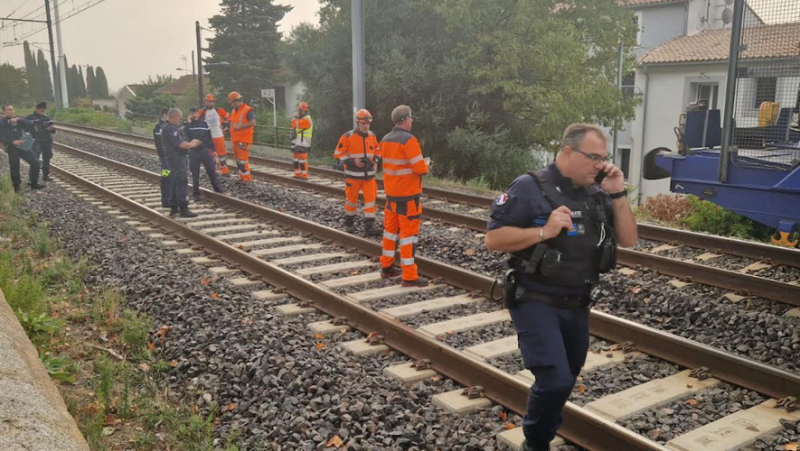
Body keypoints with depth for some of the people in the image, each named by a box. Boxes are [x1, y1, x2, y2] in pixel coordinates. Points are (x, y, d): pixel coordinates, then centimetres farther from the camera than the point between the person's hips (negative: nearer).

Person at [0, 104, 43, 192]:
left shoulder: (19, 120, 14)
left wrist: (18, 119, -15)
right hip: (12, 148, -4)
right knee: (14, 167, 2)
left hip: (23, 145, 4)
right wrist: (13, 141, -23)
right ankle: (16, 186, 19)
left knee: (35, 162, -1)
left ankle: (33, 183, 10)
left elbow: (30, 124, -3)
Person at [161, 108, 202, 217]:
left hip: (175, 158, 11)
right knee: (182, 182, -11)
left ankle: (173, 207, 23)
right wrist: (192, 144, -6)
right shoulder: (171, 129, -20)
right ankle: (183, 209, -11)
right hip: (177, 159, -11)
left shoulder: (170, 128, 14)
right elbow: (181, 144, -24)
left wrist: (191, 143, 8)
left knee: (175, 182, 16)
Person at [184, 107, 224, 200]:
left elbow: (209, 137, 9)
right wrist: (188, 123, -18)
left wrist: (213, 149, 7)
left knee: (211, 170, 4)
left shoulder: (204, 123, 5)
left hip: (205, 150, 1)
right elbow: (184, 135, -19)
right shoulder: (187, 125, 1)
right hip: (193, 152, -1)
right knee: (195, 173, 4)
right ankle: (196, 193, 11)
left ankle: (218, 189, 17)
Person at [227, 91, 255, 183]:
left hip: (244, 140, -9)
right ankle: (242, 176, 20)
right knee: (237, 159, 12)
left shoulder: (247, 110, -12)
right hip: (235, 139, 9)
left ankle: (247, 178, -5)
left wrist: (240, 126, -25)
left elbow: (252, 123, -23)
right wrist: (232, 138, 23)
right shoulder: (233, 111, 17)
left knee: (243, 159, -11)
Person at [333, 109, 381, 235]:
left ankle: (369, 226, -3)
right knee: (352, 199, 9)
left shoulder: (372, 136, 6)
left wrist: (375, 160, 3)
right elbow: (338, 154, -8)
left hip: (369, 175, 4)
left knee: (371, 199, -4)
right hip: (353, 175, -4)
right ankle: (348, 224, 27)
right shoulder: (348, 137, -9)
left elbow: (377, 150, 22)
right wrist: (352, 161, -17)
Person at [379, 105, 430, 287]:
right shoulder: (408, 140, -18)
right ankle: (409, 276, -2)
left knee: (390, 228, 17)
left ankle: (386, 267, 28)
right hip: (408, 194, -8)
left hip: (390, 192, 8)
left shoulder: (385, 140, 7)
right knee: (408, 232, -4)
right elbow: (420, 168, -21)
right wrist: (426, 165, 2)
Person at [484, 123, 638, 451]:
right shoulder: (530, 187, -13)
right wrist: (545, 231, -25)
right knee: (556, 381, -15)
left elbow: (628, 240, 5)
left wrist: (617, 194, -6)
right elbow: (493, 239, -16)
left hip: (577, 306, 7)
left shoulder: (597, 194, 6)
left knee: (565, 382, 16)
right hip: (536, 303, -7)